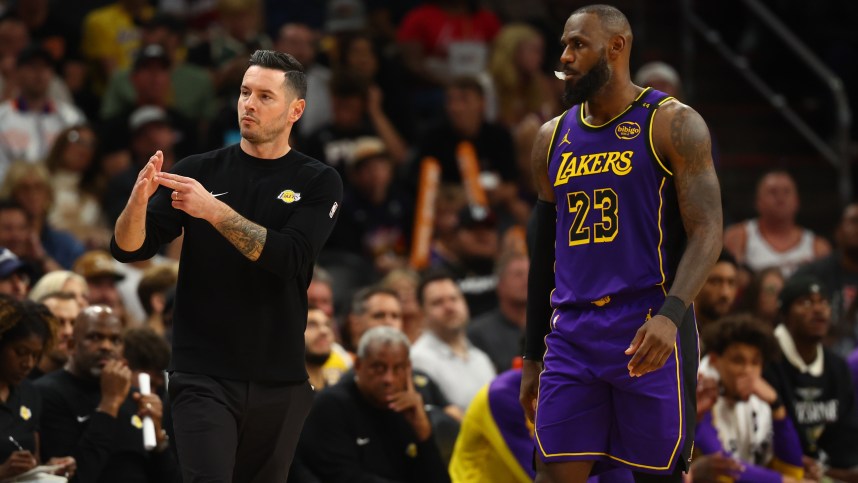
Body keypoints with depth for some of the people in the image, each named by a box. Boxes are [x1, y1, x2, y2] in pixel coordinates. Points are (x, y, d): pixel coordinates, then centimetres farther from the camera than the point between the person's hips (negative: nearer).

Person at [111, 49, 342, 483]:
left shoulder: (318, 183, 2)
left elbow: (290, 258, -15)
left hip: (280, 383, 1)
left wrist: (213, 210, -24)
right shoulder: (198, 171, 5)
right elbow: (127, 249, 0)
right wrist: (138, 200, -22)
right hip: (204, 377, -1)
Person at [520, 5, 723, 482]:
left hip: (649, 334, -5)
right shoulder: (553, 137, 15)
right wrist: (532, 356, 19)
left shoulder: (673, 125, -3)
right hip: (572, 332, 5)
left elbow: (707, 234, -11)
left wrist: (671, 314, -27)